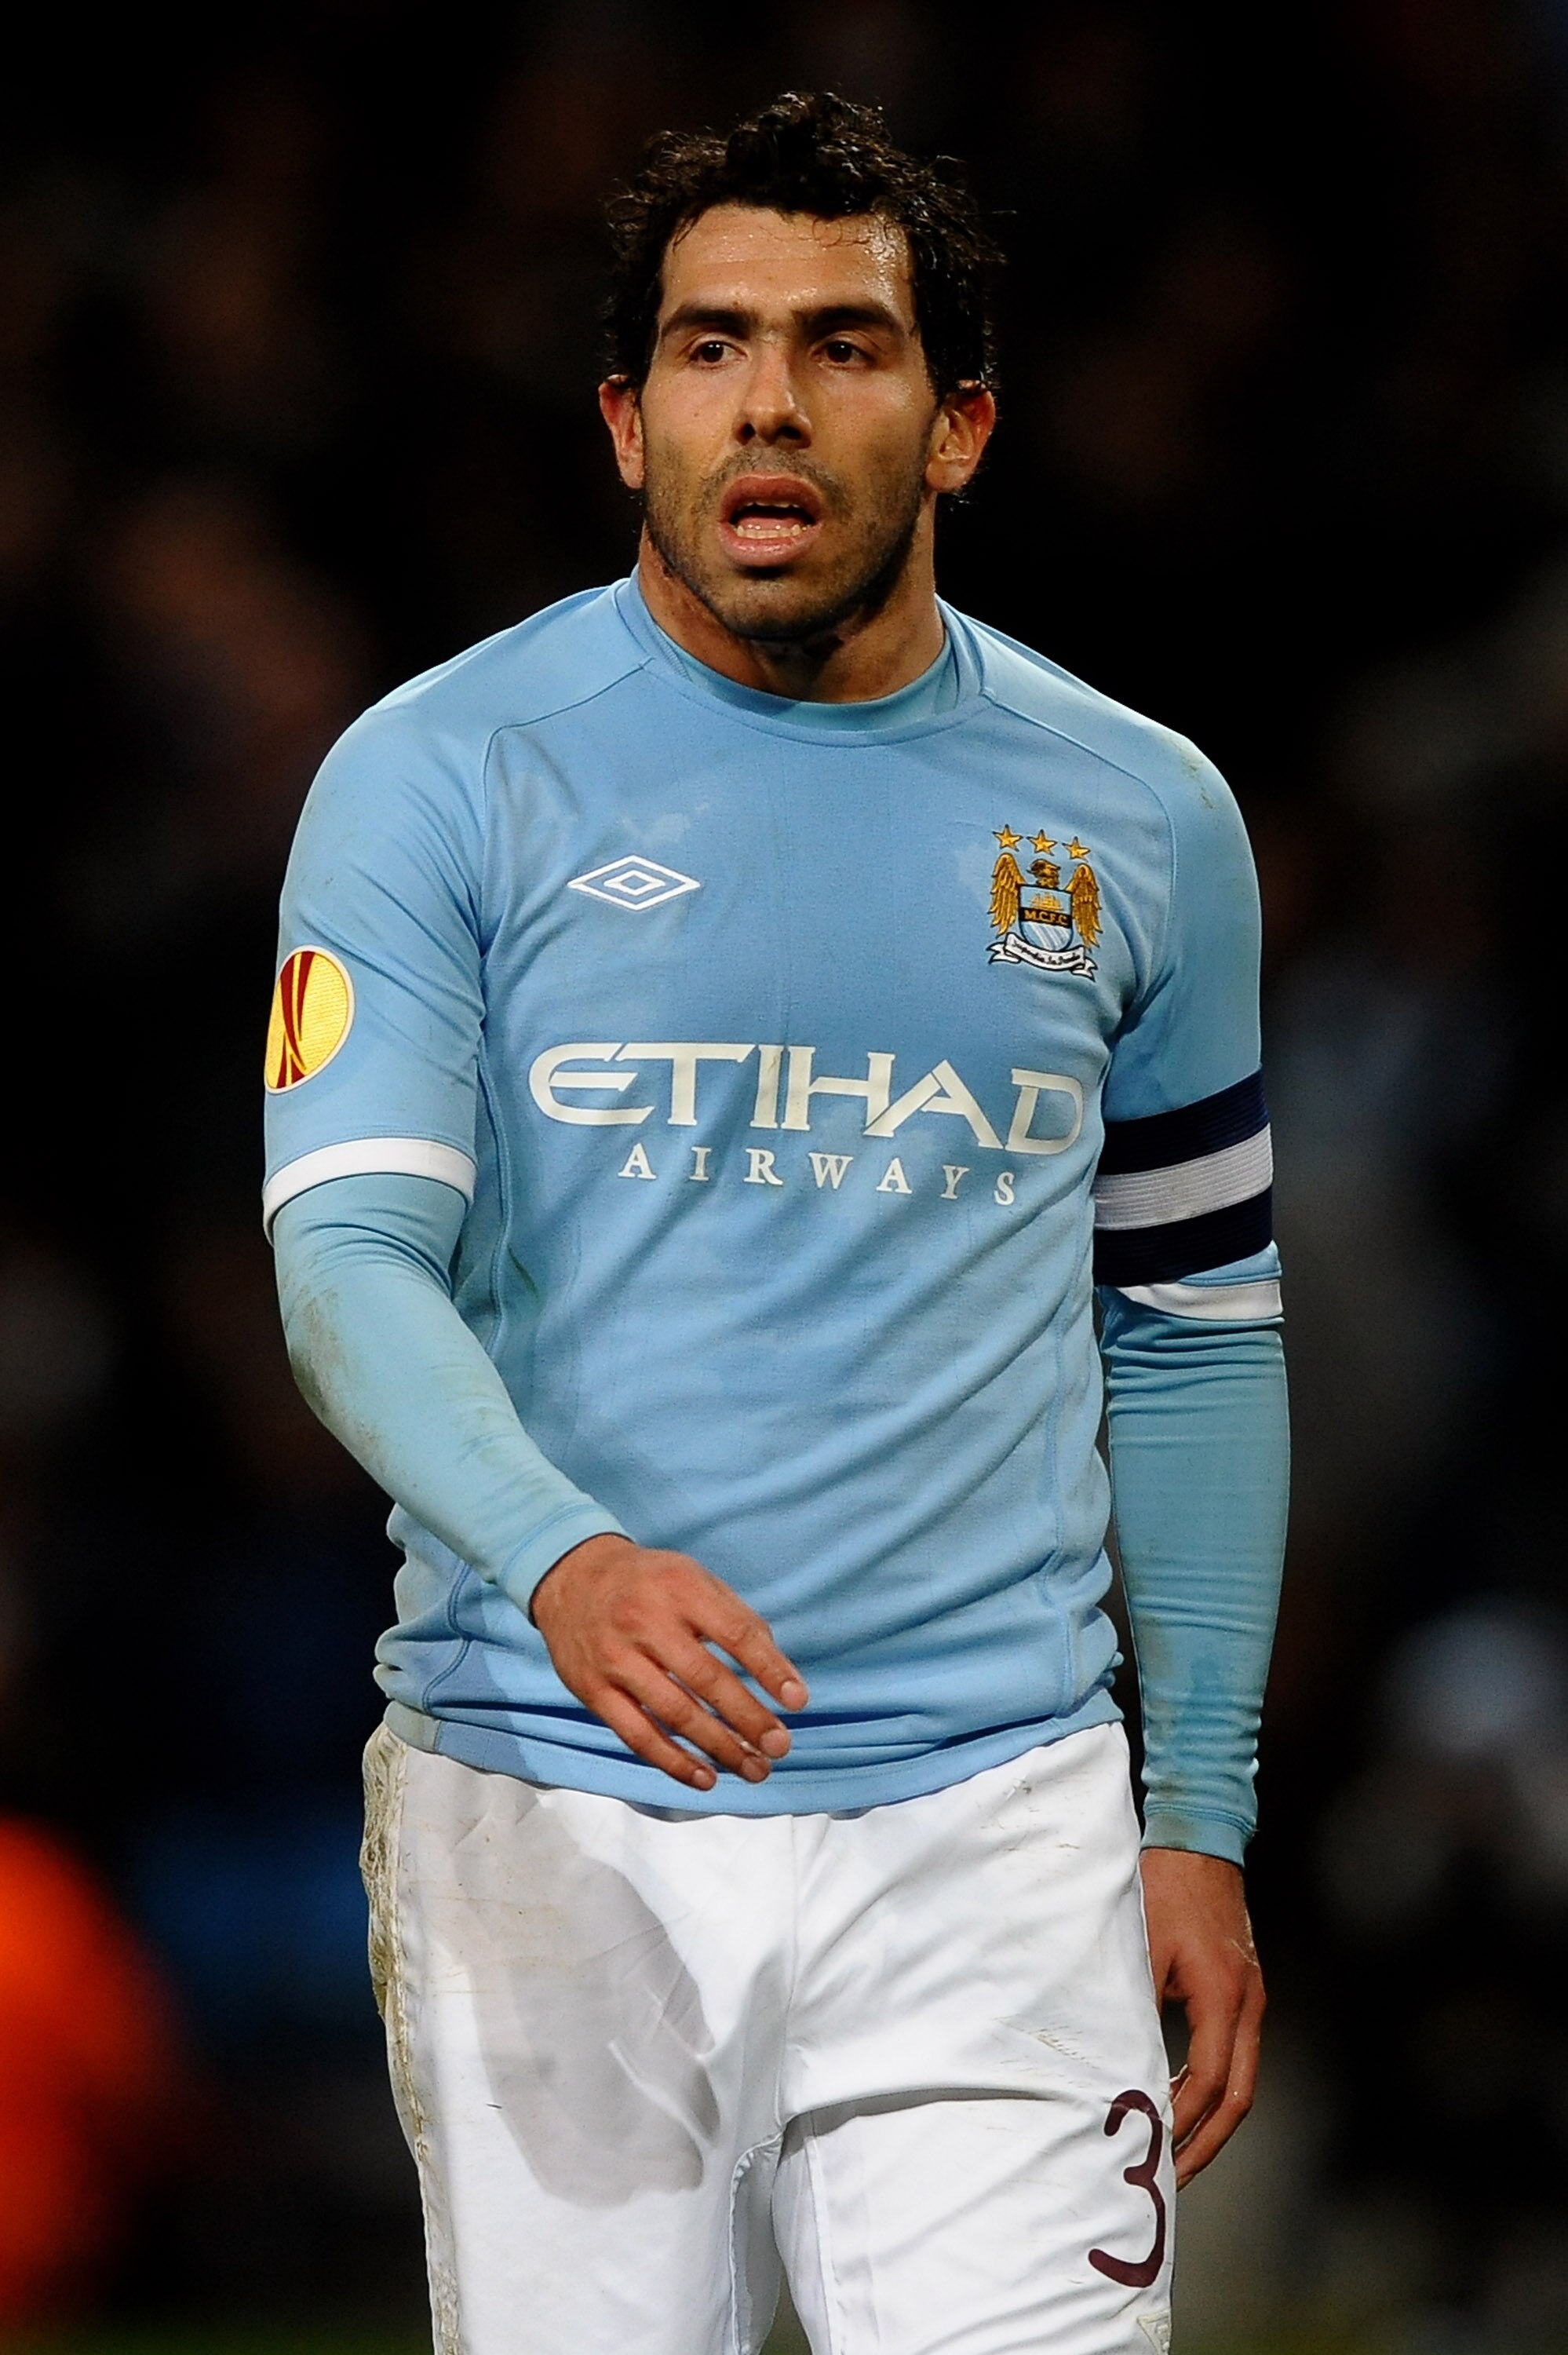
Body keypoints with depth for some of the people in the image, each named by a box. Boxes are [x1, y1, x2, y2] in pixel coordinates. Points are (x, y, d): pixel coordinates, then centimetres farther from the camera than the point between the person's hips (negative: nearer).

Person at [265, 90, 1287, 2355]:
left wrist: (1203, 1820, 13)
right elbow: (353, 1254, -10)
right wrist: (565, 1560, -30)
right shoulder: (438, 779, 0)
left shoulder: (1142, 822, 9)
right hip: (551, 1827, -1)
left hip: (987, 1830, 1)